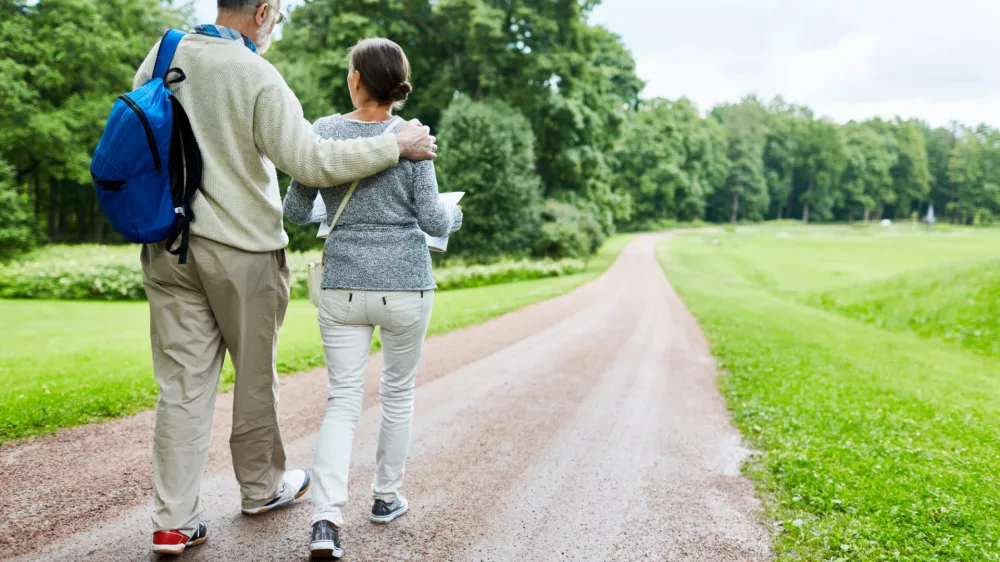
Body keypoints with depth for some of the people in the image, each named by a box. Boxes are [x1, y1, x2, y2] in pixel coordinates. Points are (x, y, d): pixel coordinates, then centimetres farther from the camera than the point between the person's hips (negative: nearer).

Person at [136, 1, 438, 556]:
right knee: (254, 376, 13)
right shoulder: (257, 77, -16)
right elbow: (313, 161, -19)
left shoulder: (161, 55, 3)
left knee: (183, 384, 7)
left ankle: (173, 523, 9)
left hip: (169, 249, 5)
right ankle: (262, 488, 32)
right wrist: (397, 145, -12)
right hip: (242, 251, -5)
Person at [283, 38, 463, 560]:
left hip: (342, 285, 1)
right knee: (398, 392, 18)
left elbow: (295, 212, 2)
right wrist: (455, 215, 15)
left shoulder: (322, 133, -2)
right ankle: (386, 496, 31)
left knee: (343, 400, 6)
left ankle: (326, 520, -8)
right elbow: (433, 219, -7)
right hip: (406, 286, -1)